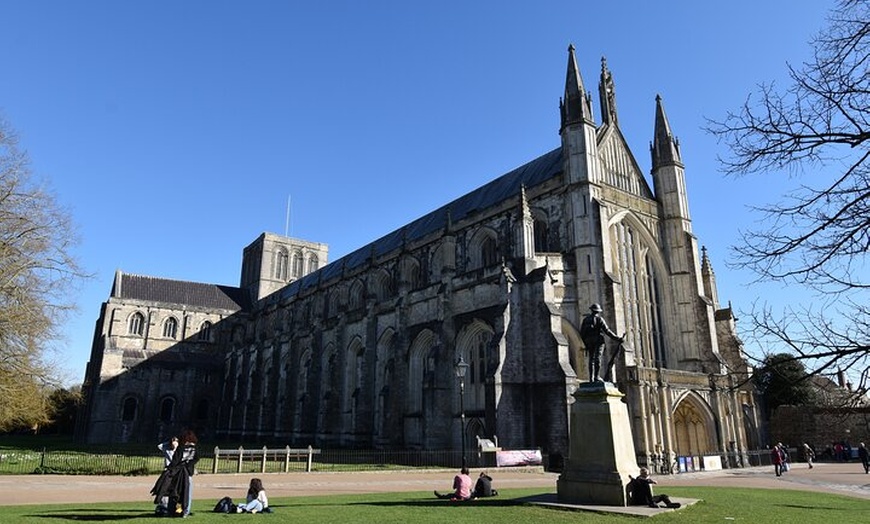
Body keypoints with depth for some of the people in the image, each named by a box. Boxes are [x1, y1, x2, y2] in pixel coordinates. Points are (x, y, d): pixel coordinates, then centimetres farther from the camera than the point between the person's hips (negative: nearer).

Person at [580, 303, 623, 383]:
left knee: (591, 359, 9)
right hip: (598, 340, -4)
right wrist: (617, 338, -4)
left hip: (589, 341, 4)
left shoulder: (586, 319, 10)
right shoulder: (599, 319, -4)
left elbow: (582, 332, 10)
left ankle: (591, 378, 6)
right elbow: (607, 331, -9)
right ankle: (597, 377, -13)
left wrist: (585, 343, 18)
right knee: (597, 358, -7)